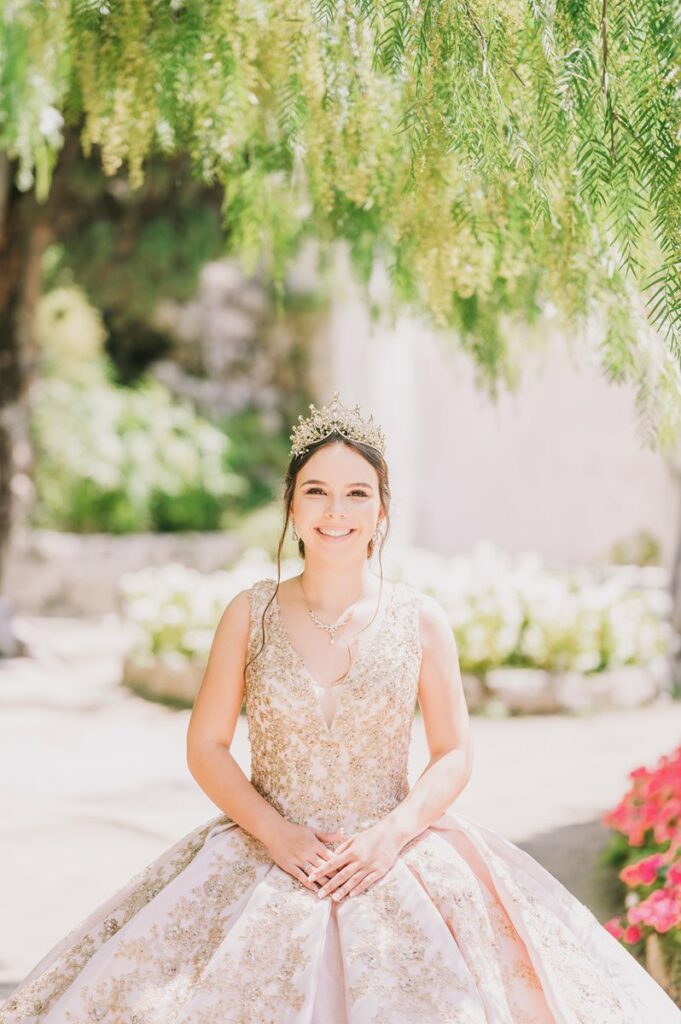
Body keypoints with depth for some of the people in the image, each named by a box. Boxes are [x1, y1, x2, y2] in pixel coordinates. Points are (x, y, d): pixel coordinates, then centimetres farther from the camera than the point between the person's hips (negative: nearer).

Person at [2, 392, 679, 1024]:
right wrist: (275, 832, -11)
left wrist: (392, 833, -13)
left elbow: (454, 754, 3)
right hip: (267, 855, 0)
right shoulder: (250, 615, 2)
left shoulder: (420, 621, 2)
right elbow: (205, 747, 3)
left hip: (395, 855, 0)